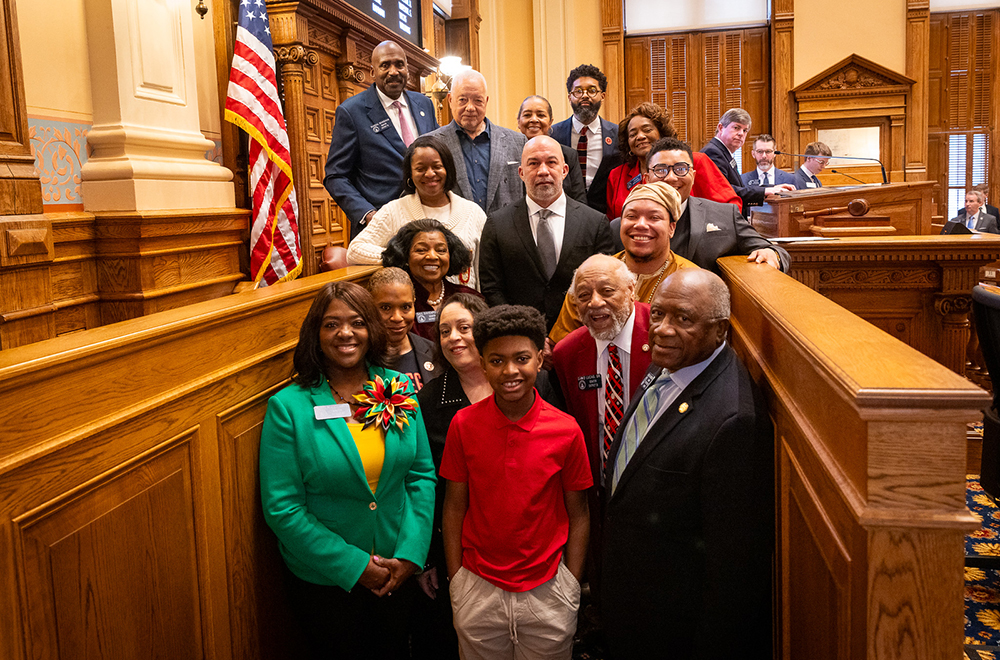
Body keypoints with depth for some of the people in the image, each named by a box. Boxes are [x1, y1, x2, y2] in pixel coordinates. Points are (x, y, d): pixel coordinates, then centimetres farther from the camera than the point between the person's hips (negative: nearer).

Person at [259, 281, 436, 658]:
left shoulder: (399, 389, -4)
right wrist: (353, 565, -16)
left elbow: (422, 475, 0)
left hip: (396, 573, 3)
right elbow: (281, 508, -14)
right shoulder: (288, 407, -14)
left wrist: (411, 552, -10)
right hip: (324, 580, -3)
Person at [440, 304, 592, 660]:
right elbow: (455, 506, 0)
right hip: (478, 589, 1)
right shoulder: (463, 424, -8)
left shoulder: (566, 430, -10)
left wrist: (572, 586, -2)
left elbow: (578, 514, -1)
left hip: (547, 590, -1)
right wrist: (455, 580, 1)